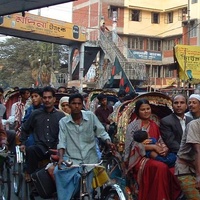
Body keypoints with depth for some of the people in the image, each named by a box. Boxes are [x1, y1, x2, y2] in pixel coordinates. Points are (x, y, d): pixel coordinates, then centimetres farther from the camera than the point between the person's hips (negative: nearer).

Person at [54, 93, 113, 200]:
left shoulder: (91, 116, 0)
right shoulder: (63, 122, 2)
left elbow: (101, 131, 4)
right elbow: (62, 142, -4)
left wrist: (108, 141, -16)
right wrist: (61, 158, -19)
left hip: (89, 159, 0)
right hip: (71, 158, 0)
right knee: (58, 171, -26)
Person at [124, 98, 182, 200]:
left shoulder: (154, 125, 17)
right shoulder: (133, 125, -1)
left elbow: (160, 142, 13)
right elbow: (133, 145, -10)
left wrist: (164, 148, -11)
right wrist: (154, 147, -17)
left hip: (154, 157, 5)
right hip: (138, 158, -5)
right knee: (161, 167, -34)